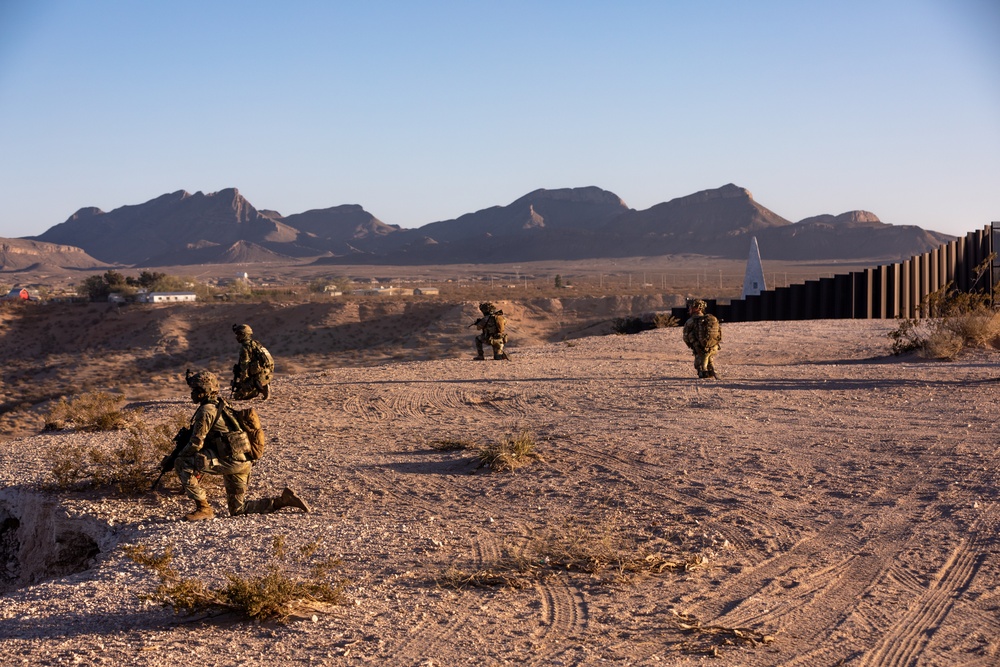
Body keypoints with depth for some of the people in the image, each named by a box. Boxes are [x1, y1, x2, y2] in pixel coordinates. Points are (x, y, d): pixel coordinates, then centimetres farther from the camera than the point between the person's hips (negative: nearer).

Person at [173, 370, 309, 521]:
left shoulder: (207, 411, -12)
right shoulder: (219, 405, 18)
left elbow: (196, 443, -15)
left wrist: (178, 457, 0)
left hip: (230, 460, -10)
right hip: (242, 463, 10)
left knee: (182, 465, -12)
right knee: (237, 510, 17)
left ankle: (203, 508, -9)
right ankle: (283, 500, 12)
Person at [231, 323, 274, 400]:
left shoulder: (245, 348, -12)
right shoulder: (257, 344, 14)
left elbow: (245, 367, -16)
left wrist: (242, 382, -8)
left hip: (258, 378, -8)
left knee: (237, 396, -1)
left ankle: (259, 389, -11)